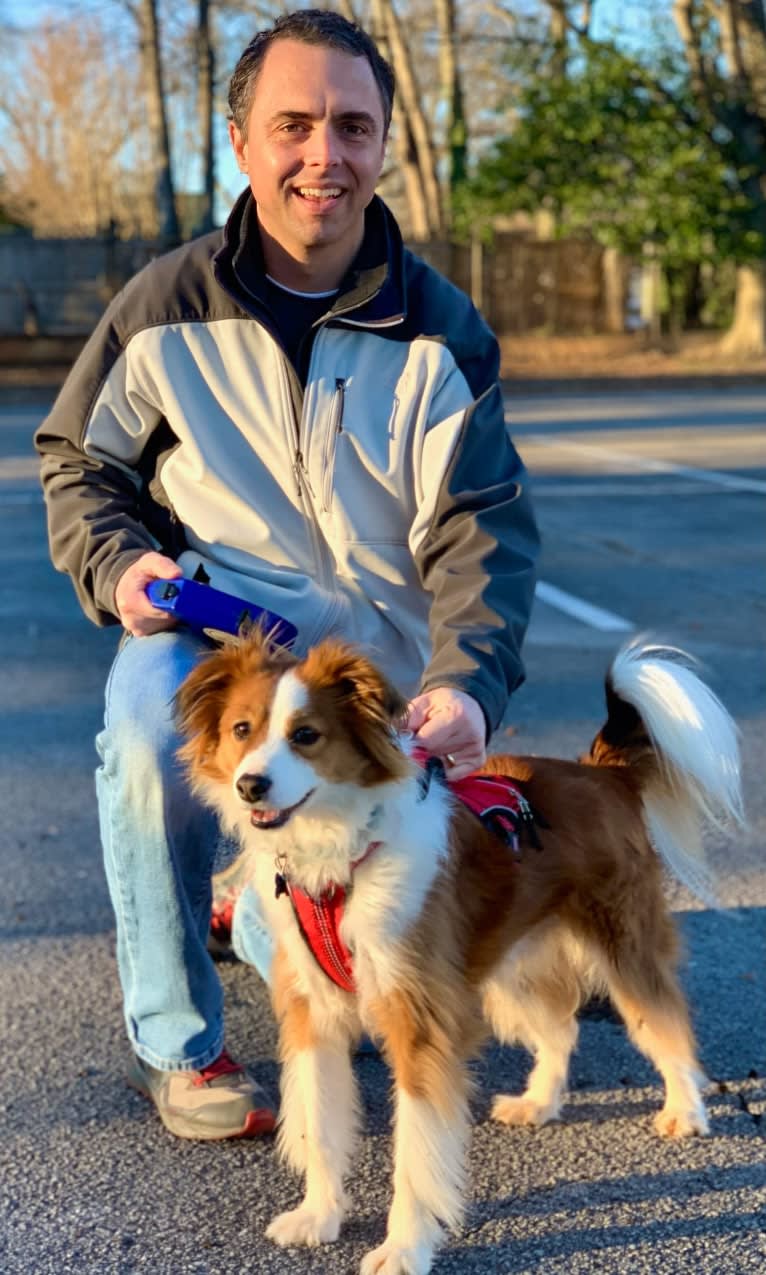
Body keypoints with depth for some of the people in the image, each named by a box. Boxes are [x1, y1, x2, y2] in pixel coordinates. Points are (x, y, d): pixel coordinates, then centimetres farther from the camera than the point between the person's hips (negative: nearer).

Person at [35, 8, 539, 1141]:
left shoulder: (440, 334, -4)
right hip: (207, 630, -1)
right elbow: (78, 463, 7)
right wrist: (121, 563, -15)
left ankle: (265, 908, 43)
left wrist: (468, 680, -28)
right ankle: (174, 1043, -17)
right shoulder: (167, 307, -4)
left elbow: (484, 529, -10)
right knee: (149, 729, -39)